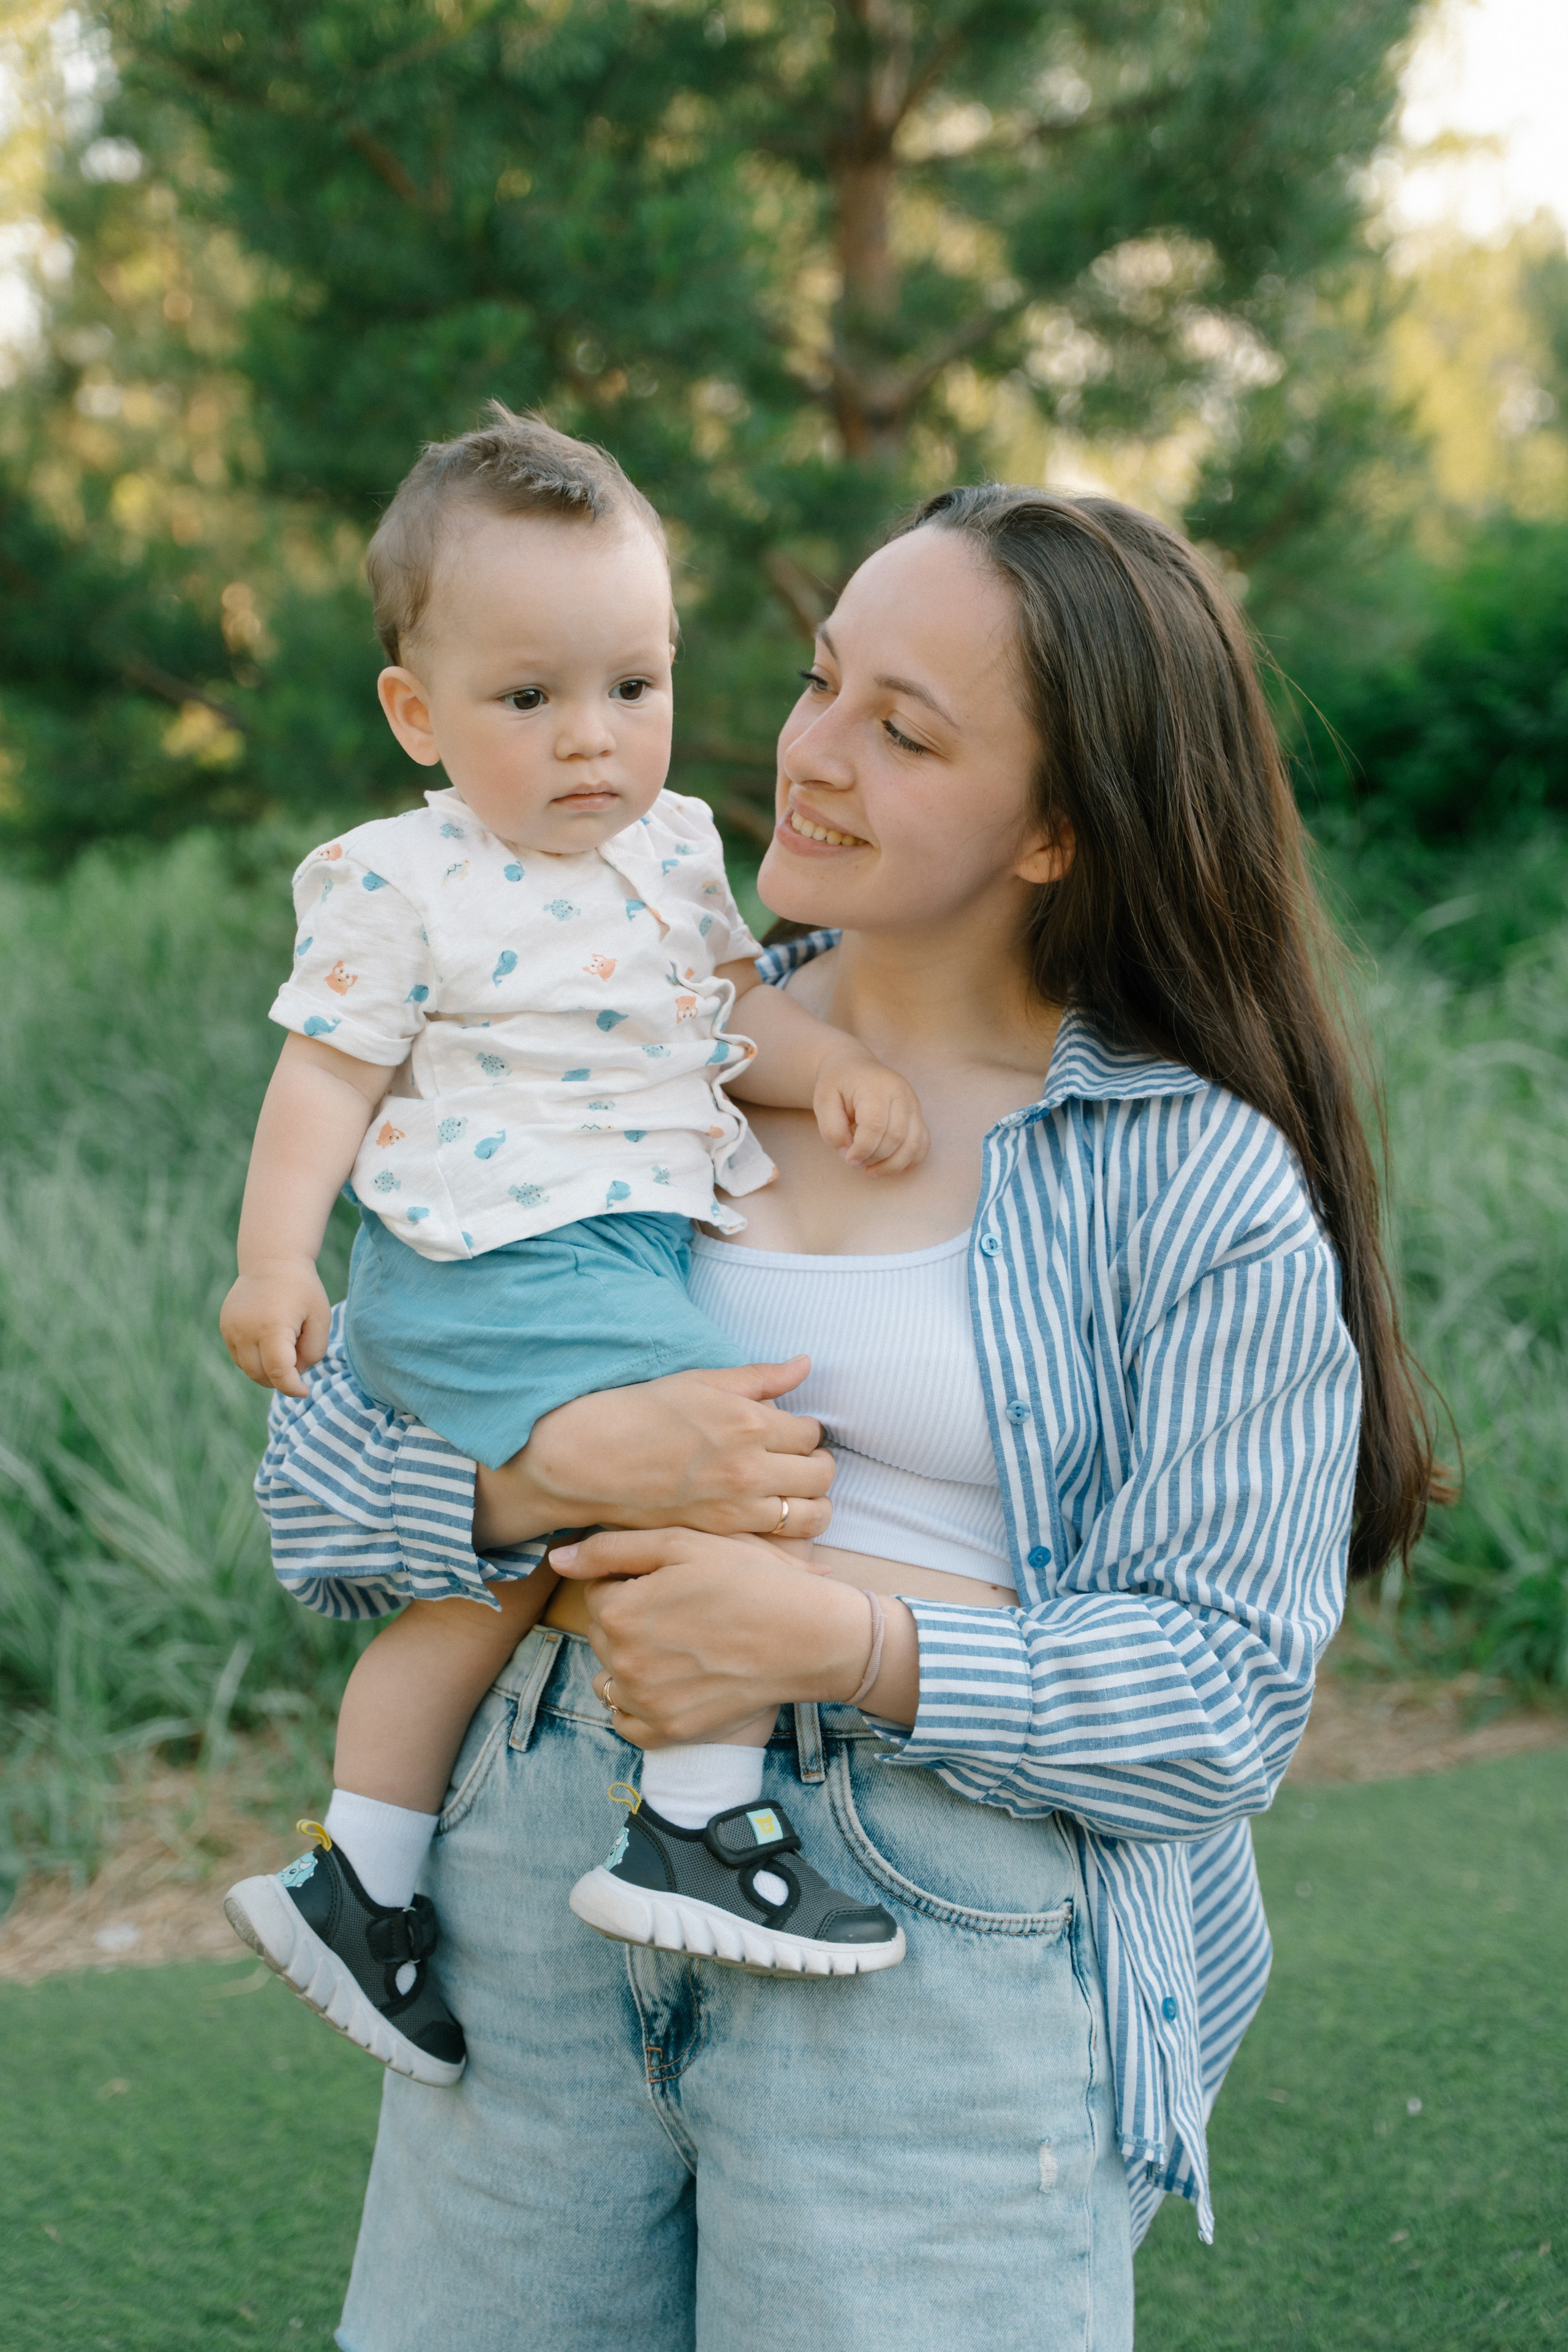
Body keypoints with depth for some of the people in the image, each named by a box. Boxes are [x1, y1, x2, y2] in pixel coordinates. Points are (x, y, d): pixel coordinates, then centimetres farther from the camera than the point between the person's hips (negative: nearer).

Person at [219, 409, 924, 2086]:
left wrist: (830, 1065, -4)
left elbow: (730, 1005, 16)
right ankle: (701, 1833, -11)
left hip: (635, 1251, 8)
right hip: (502, 1269, -8)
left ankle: (357, 1882, 29)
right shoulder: (401, 884, -9)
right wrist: (271, 1258, -14)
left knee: (486, 1584, 15)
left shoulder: (671, 845, 11)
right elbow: (328, 1073, -7)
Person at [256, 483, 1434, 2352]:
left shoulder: (1205, 1182, -4)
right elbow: (315, 1481, 4)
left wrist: (839, 1643, -21)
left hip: (955, 1966, -3)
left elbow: (1226, 1691, -8)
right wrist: (559, 1469, -16)